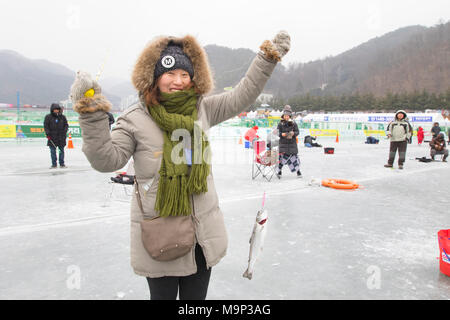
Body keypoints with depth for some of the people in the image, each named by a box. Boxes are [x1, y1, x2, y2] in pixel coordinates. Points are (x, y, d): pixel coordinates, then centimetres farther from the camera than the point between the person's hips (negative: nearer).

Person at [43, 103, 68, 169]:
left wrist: (64, 131, -4)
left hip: (61, 137, 2)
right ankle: (54, 164, 8)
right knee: (53, 151, 1)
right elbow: (46, 126, 2)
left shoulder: (62, 117, 8)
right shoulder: (48, 117, 3)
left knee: (61, 150, 5)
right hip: (52, 137, -1)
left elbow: (66, 125, 12)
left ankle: (62, 164, 12)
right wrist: (47, 133, -9)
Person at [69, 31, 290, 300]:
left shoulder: (202, 109, 2)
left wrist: (268, 58, 7)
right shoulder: (135, 119, -11)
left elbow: (241, 97, 8)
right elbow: (106, 160, -15)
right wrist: (93, 114, -25)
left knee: (196, 296, 22)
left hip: (203, 232, 4)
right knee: (163, 295, 16)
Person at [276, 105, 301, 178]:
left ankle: (298, 171, 20)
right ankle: (279, 171, 11)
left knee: (294, 156, 3)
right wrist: (282, 134, -19)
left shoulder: (293, 123, 1)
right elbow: (278, 132, 1)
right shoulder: (280, 124, 0)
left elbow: (297, 132, 2)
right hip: (283, 143, -1)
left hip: (292, 142, 1)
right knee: (282, 157, -4)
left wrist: (293, 133, -19)